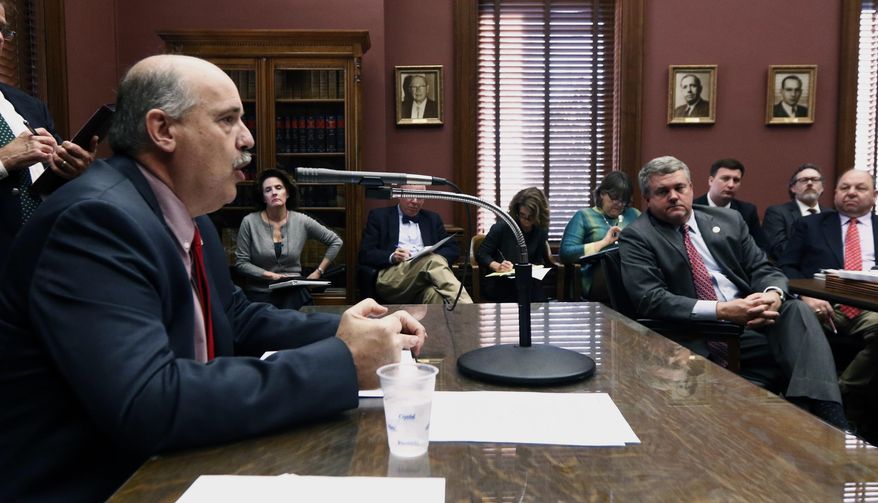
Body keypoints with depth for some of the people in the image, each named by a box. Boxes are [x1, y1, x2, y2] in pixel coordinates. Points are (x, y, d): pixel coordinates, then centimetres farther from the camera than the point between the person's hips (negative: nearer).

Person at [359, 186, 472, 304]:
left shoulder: (432, 218, 24)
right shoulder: (379, 216, 14)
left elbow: (452, 249, 18)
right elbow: (365, 254, 5)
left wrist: (436, 258, -5)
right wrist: (392, 257, -14)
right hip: (391, 279, -3)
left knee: (433, 293, -38)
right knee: (433, 261, -34)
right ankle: (467, 309, -47)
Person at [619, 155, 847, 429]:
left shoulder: (728, 220, 15)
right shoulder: (636, 238, -2)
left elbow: (762, 269, 13)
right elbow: (651, 300, -13)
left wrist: (773, 294, -13)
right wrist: (721, 310, -23)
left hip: (750, 319, 5)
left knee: (797, 310, -25)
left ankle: (829, 416, -30)